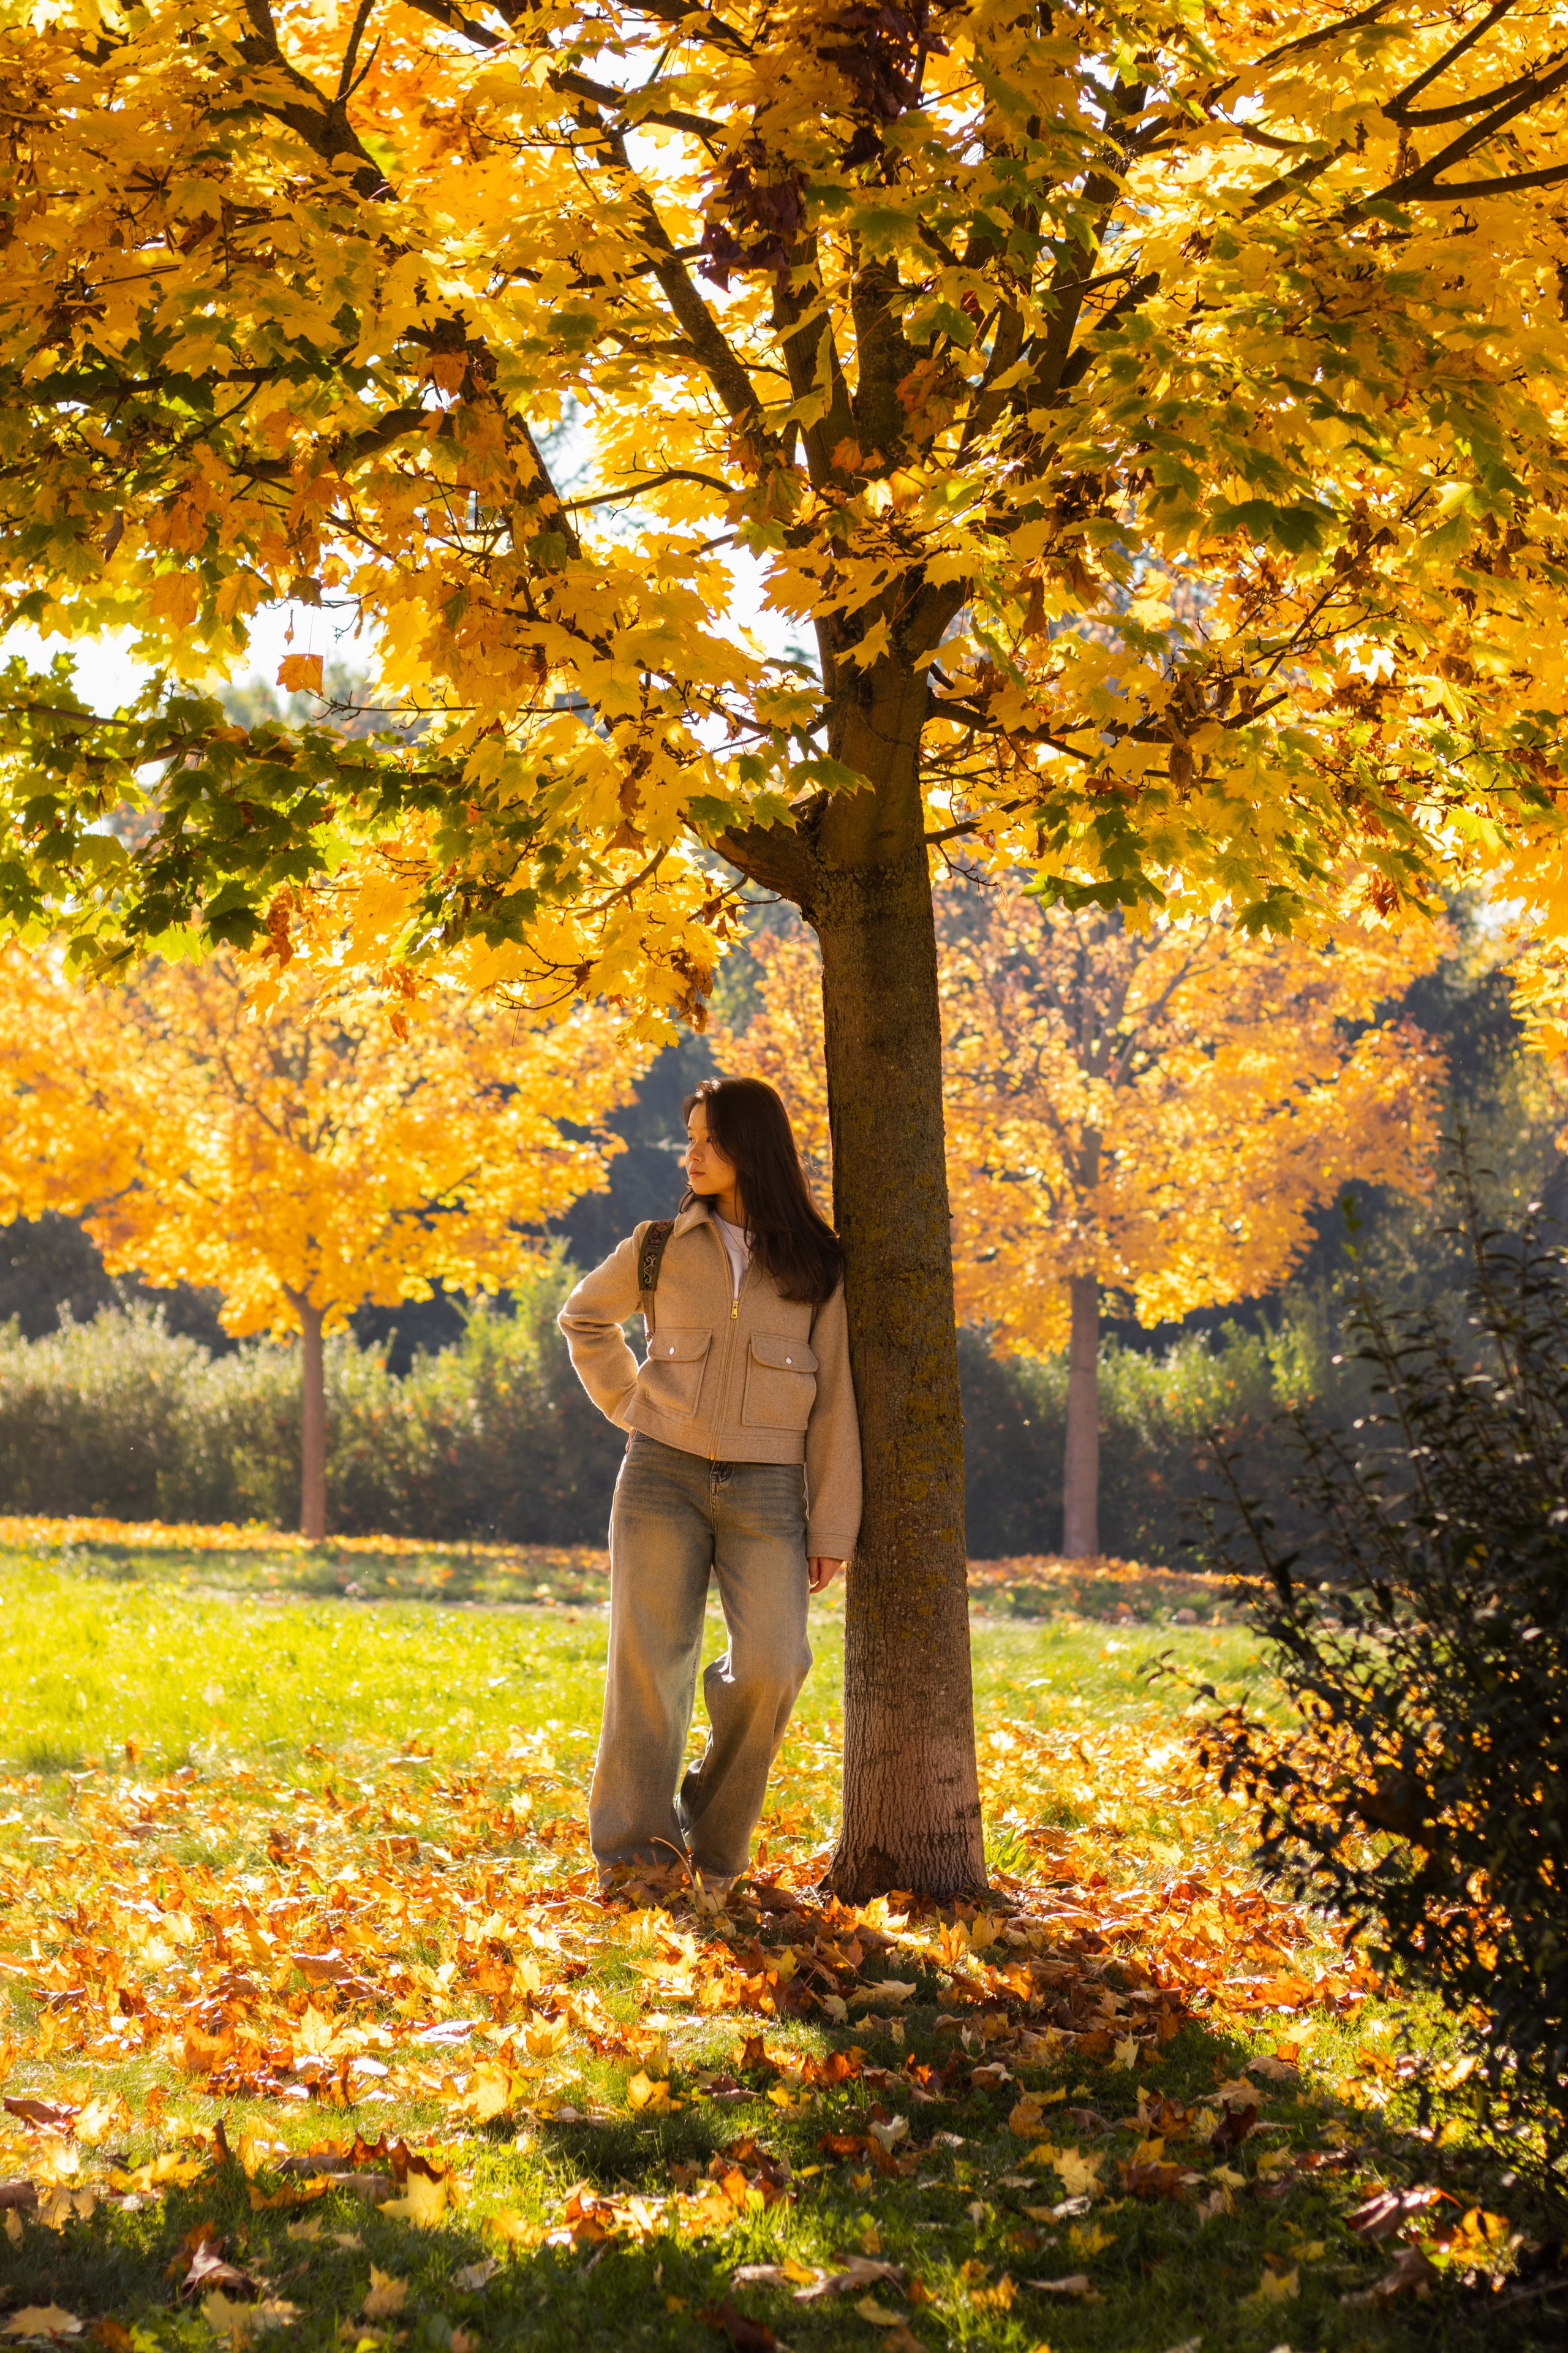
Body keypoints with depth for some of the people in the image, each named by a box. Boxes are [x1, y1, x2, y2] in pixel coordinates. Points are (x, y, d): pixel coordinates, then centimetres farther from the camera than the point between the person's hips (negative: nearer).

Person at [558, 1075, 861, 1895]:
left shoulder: (814, 1265, 5)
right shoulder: (662, 1248, 7)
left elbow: (833, 1400, 5)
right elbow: (583, 1317, 25)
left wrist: (831, 1525, 1)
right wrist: (627, 1404, 13)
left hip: (765, 1490, -1)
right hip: (664, 1477, 1)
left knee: (771, 1667, -14)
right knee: (649, 1659, -7)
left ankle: (714, 1839, 7)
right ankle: (633, 1848, -3)